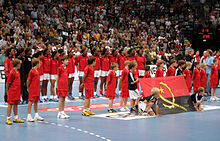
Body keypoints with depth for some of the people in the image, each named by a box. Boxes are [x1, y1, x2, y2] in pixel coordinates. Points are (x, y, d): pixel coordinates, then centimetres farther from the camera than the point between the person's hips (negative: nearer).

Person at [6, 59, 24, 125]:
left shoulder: (17, 72, 10)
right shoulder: (12, 72, -16)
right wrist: (8, 90, -7)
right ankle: (8, 119, 3)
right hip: (12, 91, -8)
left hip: (17, 91, 8)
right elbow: (8, 83, -13)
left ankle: (16, 118, 21)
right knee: (10, 104, -2)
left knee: (16, 104, 13)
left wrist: (19, 91, 14)